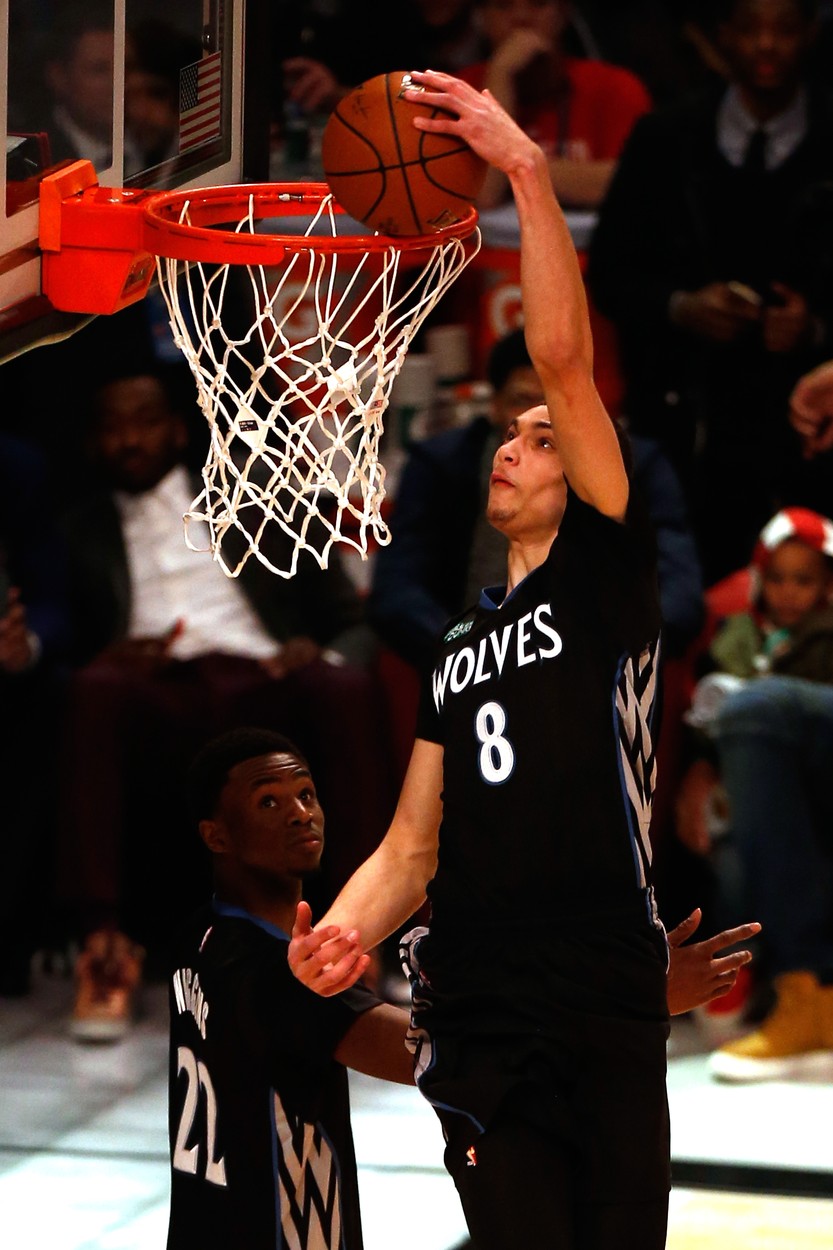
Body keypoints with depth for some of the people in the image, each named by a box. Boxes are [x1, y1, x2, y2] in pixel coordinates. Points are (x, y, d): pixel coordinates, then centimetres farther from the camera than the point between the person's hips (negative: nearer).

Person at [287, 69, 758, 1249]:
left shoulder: (608, 577, 3)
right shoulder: (462, 643, 21)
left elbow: (565, 361, -8)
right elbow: (414, 842, 18)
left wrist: (527, 167, -12)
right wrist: (345, 929, -3)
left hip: (604, 1010, -5)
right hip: (473, 1012, 5)